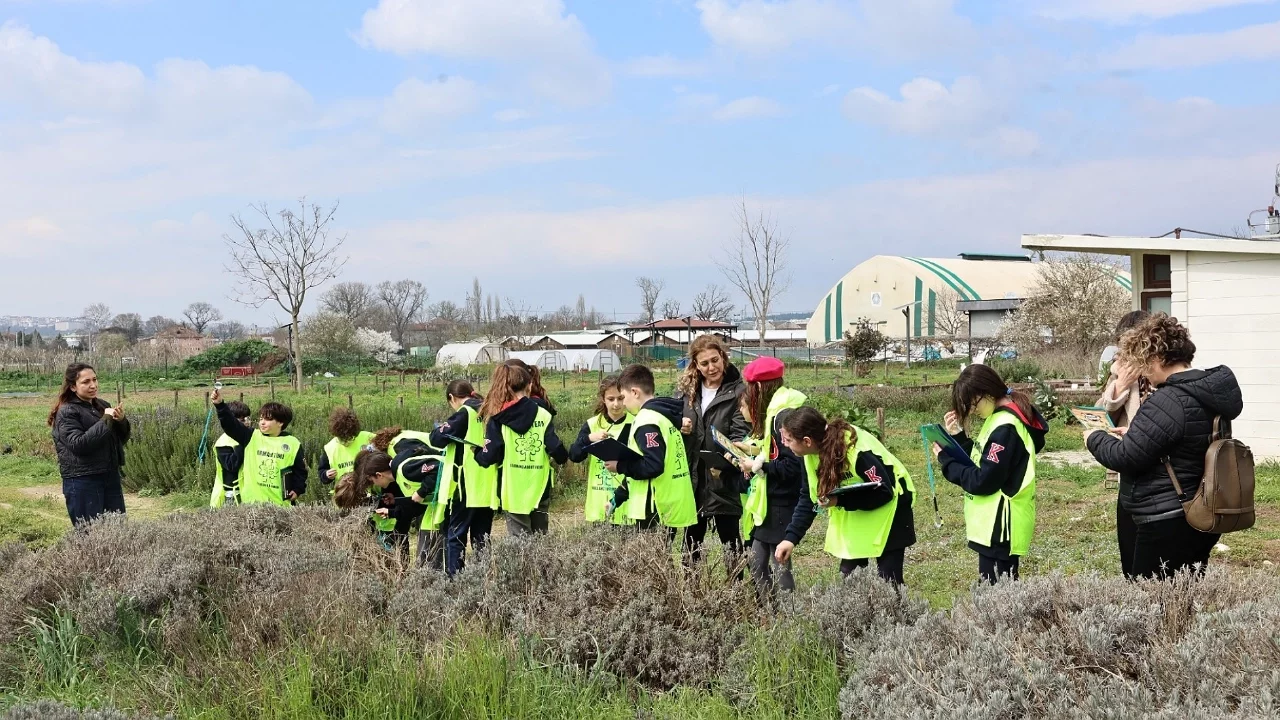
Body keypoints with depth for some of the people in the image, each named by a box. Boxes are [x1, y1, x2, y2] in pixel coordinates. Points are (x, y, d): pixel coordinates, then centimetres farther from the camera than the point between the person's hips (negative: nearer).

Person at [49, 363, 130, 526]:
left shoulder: (102, 405, 10)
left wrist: (121, 421, -8)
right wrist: (105, 420, -20)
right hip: (82, 481, -7)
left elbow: (121, 439, 14)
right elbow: (78, 444, -22)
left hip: (110, 476, 7)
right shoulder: (66, 412, -9)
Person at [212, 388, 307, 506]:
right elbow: (230, 424, -8)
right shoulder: (252, 437, 2)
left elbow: (300, 470, 7)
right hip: (252, 502, 1)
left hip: (280, 503, -1)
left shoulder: (293, 444, -1)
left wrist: (297, 490, -5)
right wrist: (219, 404, -21)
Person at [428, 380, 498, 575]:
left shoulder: (465, 413, -10)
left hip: (466, 486, -6)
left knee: (455, 535, 1)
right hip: (487, 487, 6)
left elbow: (438, 438, -16)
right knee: (482, 537, 12)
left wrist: (438, 429, 5)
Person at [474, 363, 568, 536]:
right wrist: (562, 458, 17)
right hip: (540, 489, 2)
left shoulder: (498, 419, -5)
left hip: (513, 491, -2)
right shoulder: (543, 415, -2)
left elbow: (490, 457, -11)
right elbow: (556, 449, -6)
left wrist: (477, 453, 12)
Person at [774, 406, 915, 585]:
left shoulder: (858, 452, -34)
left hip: (889, 507, -7)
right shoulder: (813, 453, -11)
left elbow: (884, 492, -28)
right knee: (849, 575, 7)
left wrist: (839, 501, -34)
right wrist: (791, 537, -12)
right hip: (855, 512, 7)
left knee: (888, 579, -6)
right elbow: (809, 498, -2)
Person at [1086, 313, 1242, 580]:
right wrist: (1135, 434, 18)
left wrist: (1095, 438, 0)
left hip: (1167, 526, -10)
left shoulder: (1168, 402, -21)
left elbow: (1124, 458, -18)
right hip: (1202, 518, 10)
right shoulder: (1210, 392, 9)